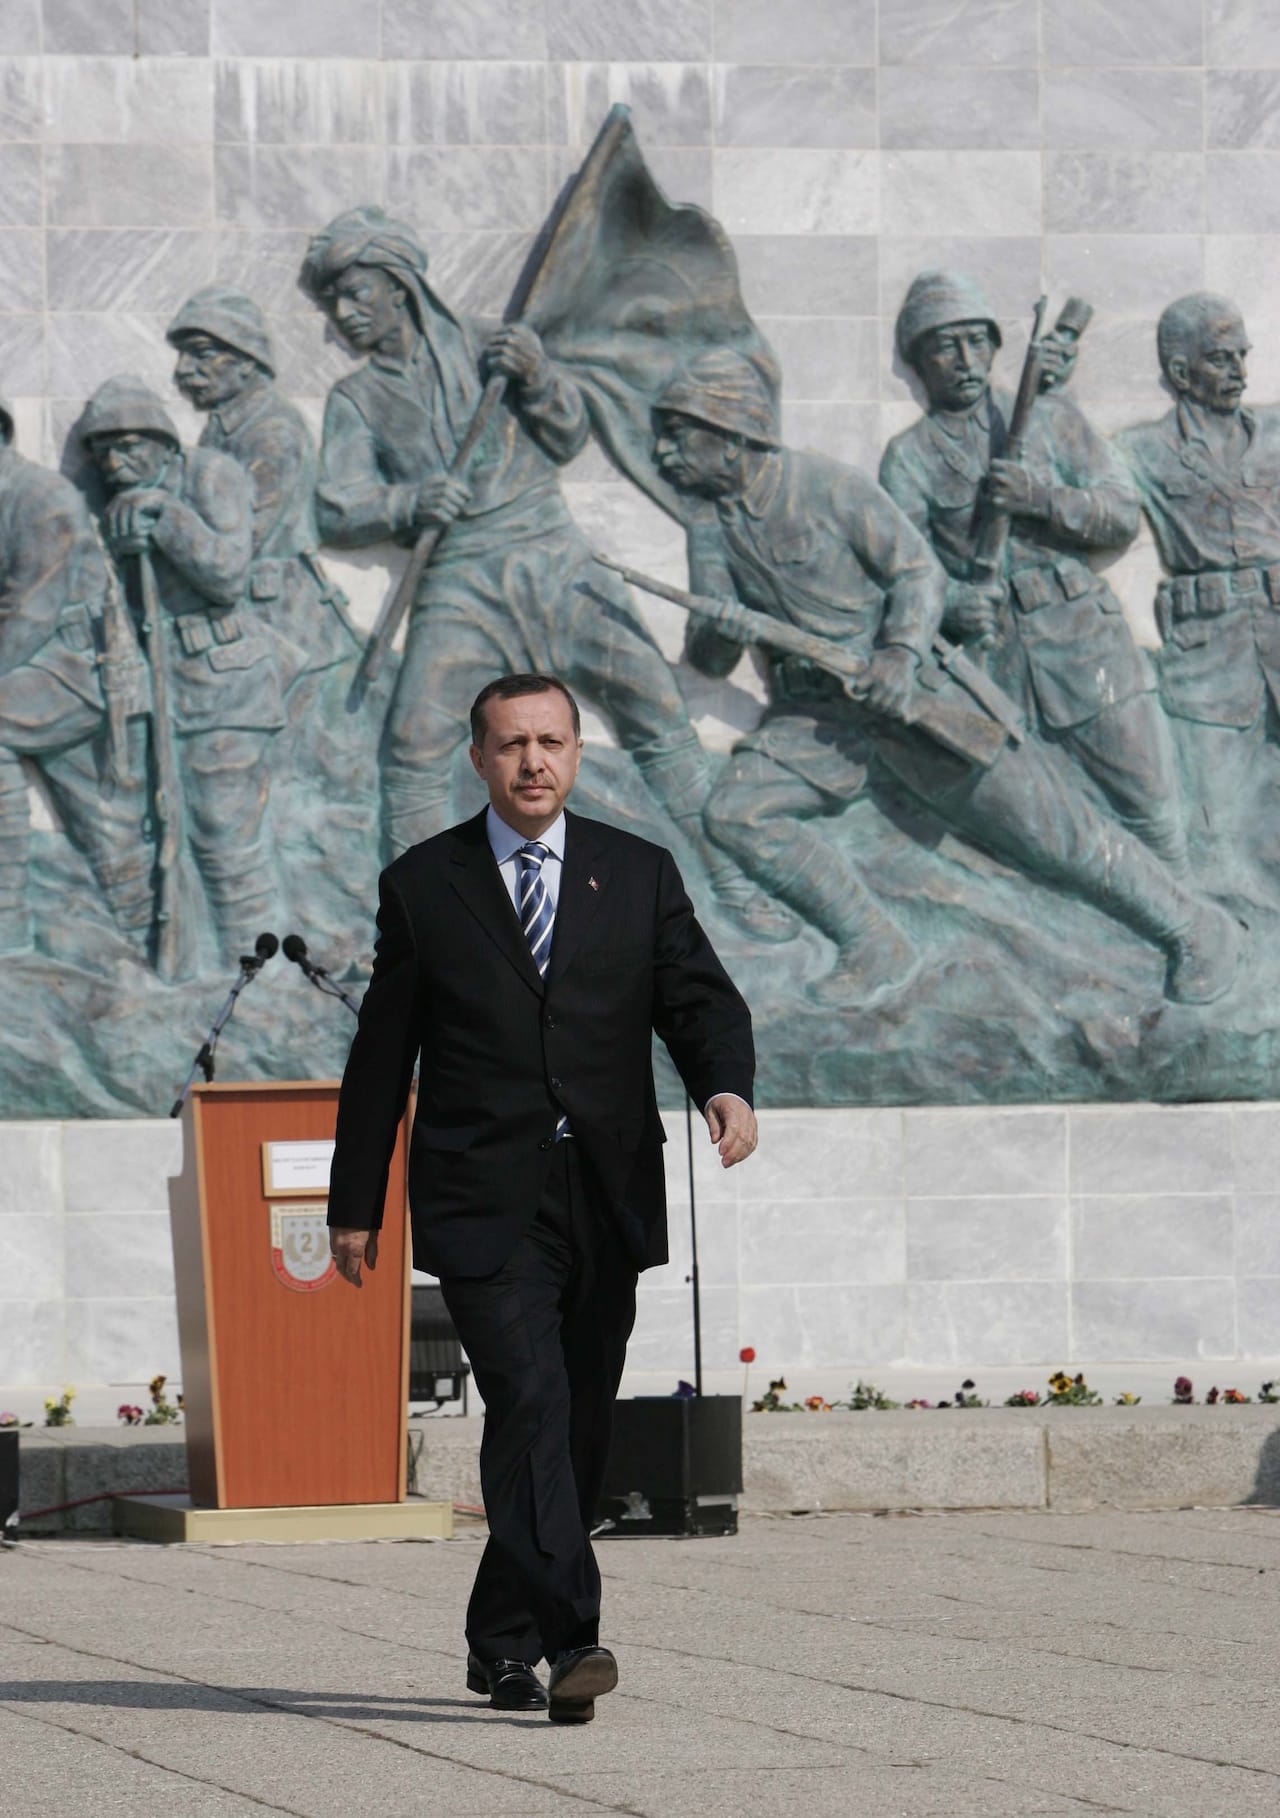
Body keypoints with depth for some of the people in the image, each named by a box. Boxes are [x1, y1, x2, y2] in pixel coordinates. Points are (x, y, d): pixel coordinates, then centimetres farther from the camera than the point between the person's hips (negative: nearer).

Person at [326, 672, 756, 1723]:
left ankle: (503, 1642, 23)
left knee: (580, 1430, 7)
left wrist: (727, 1086, -20)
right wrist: (356, 1204, 9)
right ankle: (569, 1641, -26)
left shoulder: (640, 875, 10)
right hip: (483, 1204, -3)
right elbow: (383, 1052, 9)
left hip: (608, 1202, 3)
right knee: (529, 1402, -19)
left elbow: (700, 998, 3)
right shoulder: (422, 886, 6)